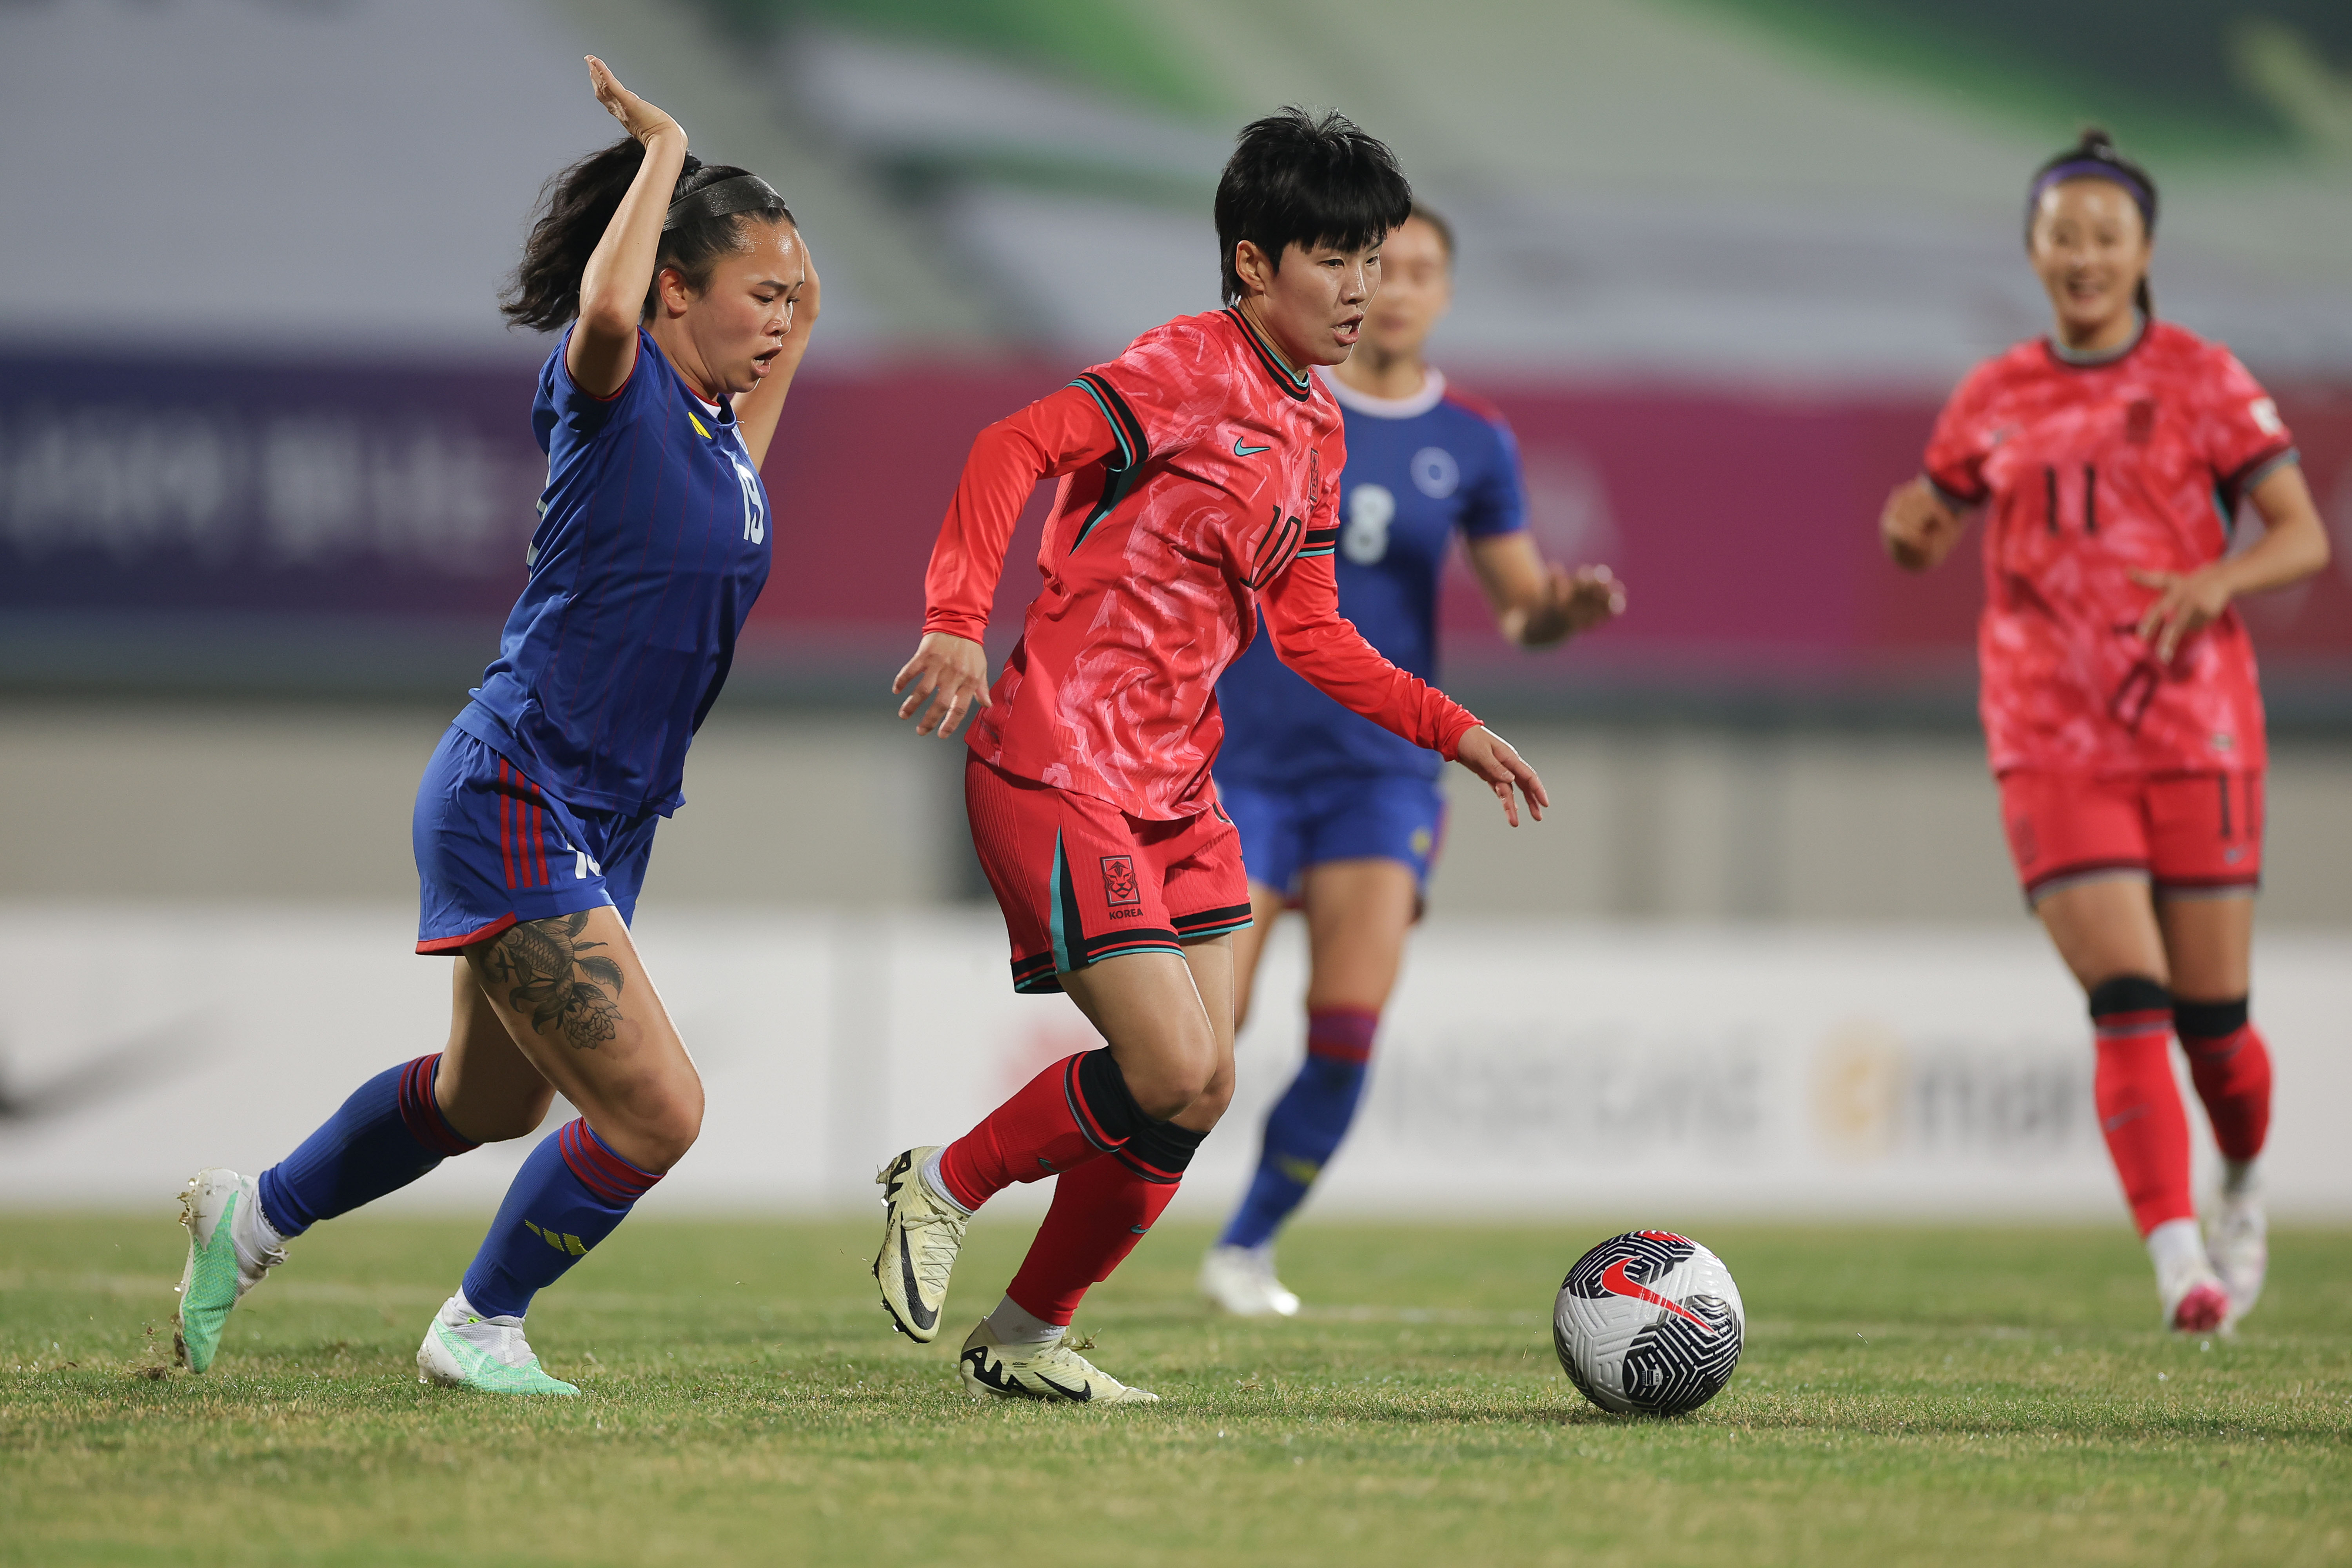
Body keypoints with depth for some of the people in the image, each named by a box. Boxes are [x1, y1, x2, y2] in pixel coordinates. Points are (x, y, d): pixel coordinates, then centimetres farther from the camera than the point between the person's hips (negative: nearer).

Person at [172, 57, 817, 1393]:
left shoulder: (726, 427, 8)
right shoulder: (614, 387, -14)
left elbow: (805, 296, 29)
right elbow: (605, 307, -40)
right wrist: (662, 150, -26)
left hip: (599, 824, 9)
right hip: (514, 804, -9)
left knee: (491, 1102, 26)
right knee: (655, 1112, -12)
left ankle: (254, 1218, 45)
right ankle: (479, 1328, 9)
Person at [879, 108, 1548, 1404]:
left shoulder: (1315, 430, 14)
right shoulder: (1188, 370, -13)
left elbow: (1306, 631, 20)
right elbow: (1014, 449, -24)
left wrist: (1453, 730, 13)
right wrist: (955, 622, -36)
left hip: (1174, 786, 9)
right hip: (1059, 768, -9)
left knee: (1203, 1089, 4)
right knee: (1173, 1074, -16)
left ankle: (1025, 1343, 18)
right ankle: (940, 1189, 7)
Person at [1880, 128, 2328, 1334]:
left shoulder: (2202, 381, 2)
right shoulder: (1995, 400, 9)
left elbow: (2304, 539, -1)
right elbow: (1927, 537, 18)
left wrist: (2217, 580, -21)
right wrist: (1909, 529, -6)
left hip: (2196, 730, -1)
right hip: (2053, 741, 1)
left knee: (2211, 1019, 4)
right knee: (2127, 1007, -14)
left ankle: (2244, 1188, 35)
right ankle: (2181, 1264, -19)